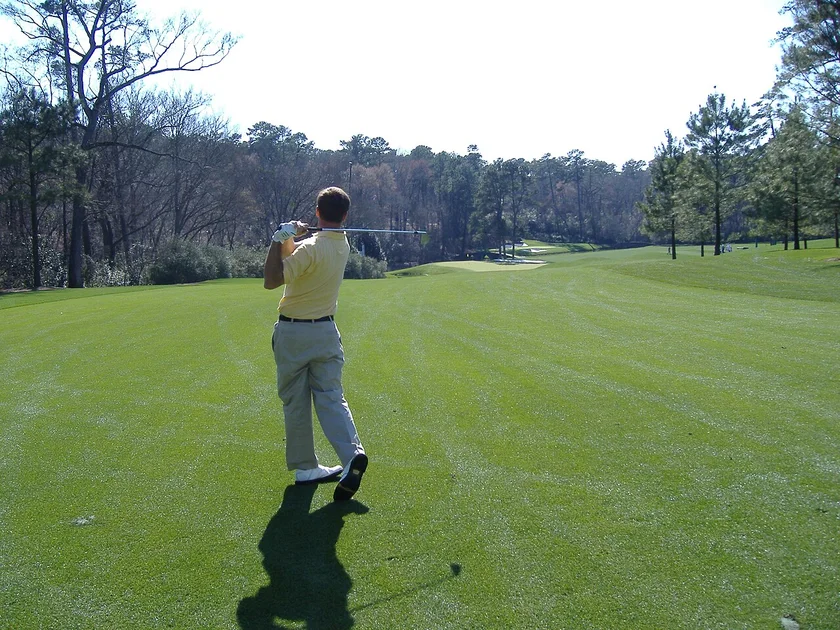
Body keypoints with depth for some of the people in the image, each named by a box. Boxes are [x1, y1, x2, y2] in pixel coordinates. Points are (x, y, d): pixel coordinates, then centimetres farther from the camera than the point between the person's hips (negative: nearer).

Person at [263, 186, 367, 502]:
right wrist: (288, 240, -9)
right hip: (326, 331, 5)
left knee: (295, 402, 8)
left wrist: (279, 239, -21)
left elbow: (271, 280, -23)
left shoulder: (311, 247, -20)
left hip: (293, 333, -5)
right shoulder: (343, 245, 5)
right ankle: (352, 454, -16)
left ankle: (305, 467, 15)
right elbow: (296, 257, 10)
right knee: (331, 398, 3)